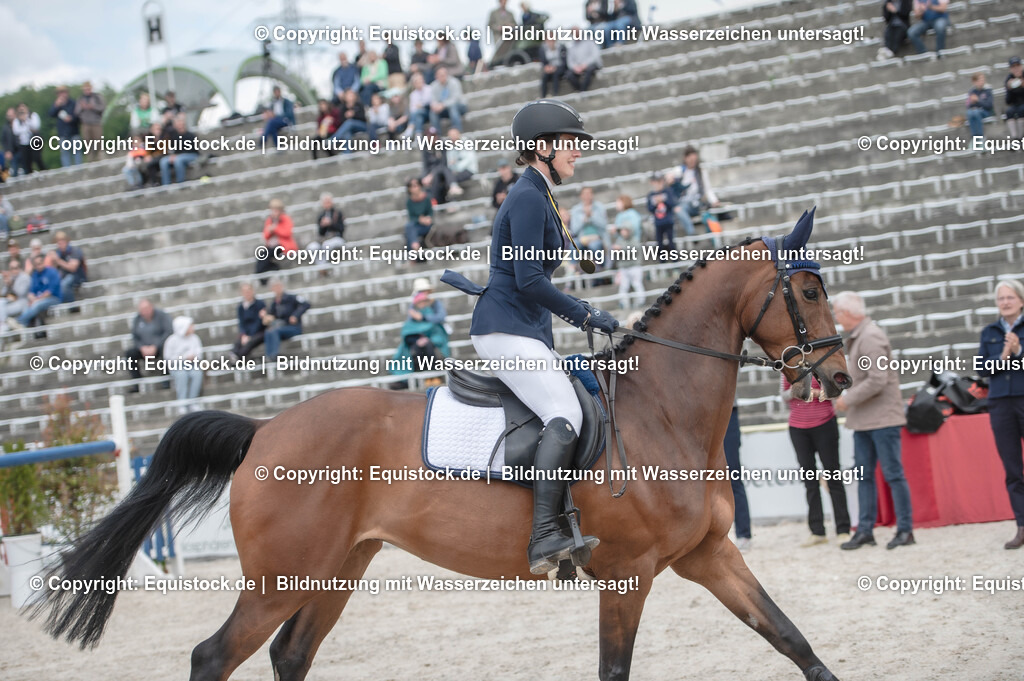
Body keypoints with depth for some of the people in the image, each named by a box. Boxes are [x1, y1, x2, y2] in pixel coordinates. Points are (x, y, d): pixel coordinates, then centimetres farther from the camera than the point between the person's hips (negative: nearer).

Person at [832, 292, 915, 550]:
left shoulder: (871, 337, -16)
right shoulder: (856, 337, 13)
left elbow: (877, 380, -23)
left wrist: (848, 399, -15)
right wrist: (848, 398, 9)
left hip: (882, 418, -10)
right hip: (863, 420, 10)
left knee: (893, 473, -4)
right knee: (864, 475, 9)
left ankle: (905, 530, 1)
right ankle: (865, 530, 12)